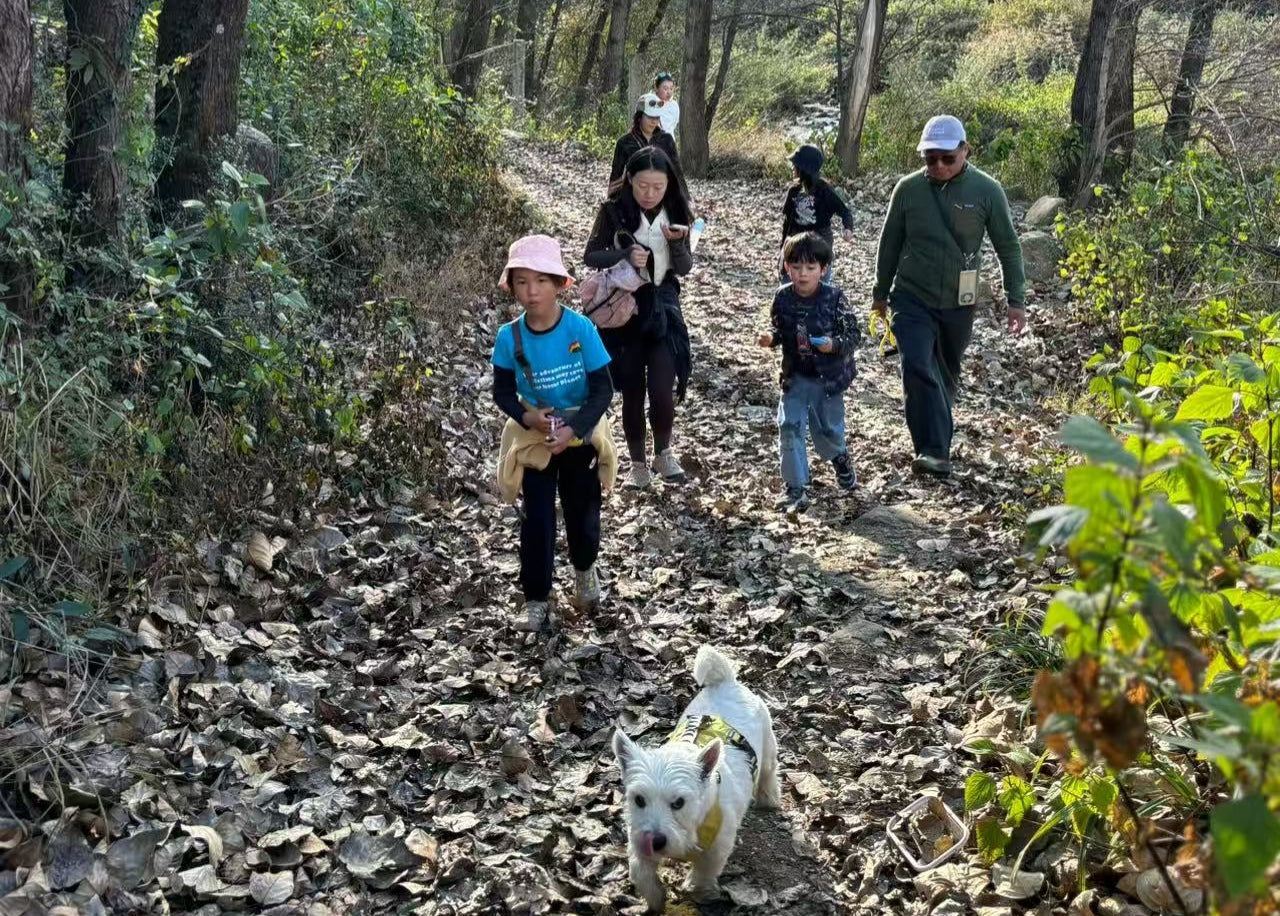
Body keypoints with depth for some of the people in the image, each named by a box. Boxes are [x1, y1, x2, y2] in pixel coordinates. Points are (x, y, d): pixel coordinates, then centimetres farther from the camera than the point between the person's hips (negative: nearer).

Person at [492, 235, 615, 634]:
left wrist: (573, 429, -26)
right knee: (537, 520, 6)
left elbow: (603, 389, -16)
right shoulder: (510, 337, -15)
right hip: (533, 438, 1)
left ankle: (585, 570, 47)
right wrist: (526, 417, -22)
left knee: (583, 512, 17)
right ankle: (535, 599, 20)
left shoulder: (581, 329, -20)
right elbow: (502, 391, -3)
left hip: (580, 436, 0)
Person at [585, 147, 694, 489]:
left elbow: (685, 268, 0)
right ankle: (638, 462, 26)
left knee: (662, 391, -10)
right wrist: (625, 255, -24)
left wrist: (677, 241, -21)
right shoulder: (614, 210, -9)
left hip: (663, 307, 1)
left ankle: (663, 452, 17)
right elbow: (591, 256, -6)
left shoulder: (676, 211, -2)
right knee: (633, 393, 7)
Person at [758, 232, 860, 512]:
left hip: (828, 377, -2)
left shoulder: (834, 298, -16)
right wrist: (771, 338, -13)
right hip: (795, 376, 2)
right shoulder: (783, 297, -7)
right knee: (789, 426, -8)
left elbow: (853, 335, -11)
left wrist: (834, 344, -30)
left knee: (828, 428, 13)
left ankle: (839, 458, 49)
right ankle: (796, 487, 2)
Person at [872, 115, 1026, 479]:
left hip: (958, 303, 1)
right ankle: (934, 451, -20)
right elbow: (890, 243, 9)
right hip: (912, 299, -1)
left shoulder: (986, 190, -7)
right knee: (918, 370, -18)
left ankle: (936, 441, 35)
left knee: (947, 374, 15)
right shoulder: (908, 188, -4)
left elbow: (1008, 246, 0)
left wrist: (1016, 300, -1)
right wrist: (881, 292, 16)